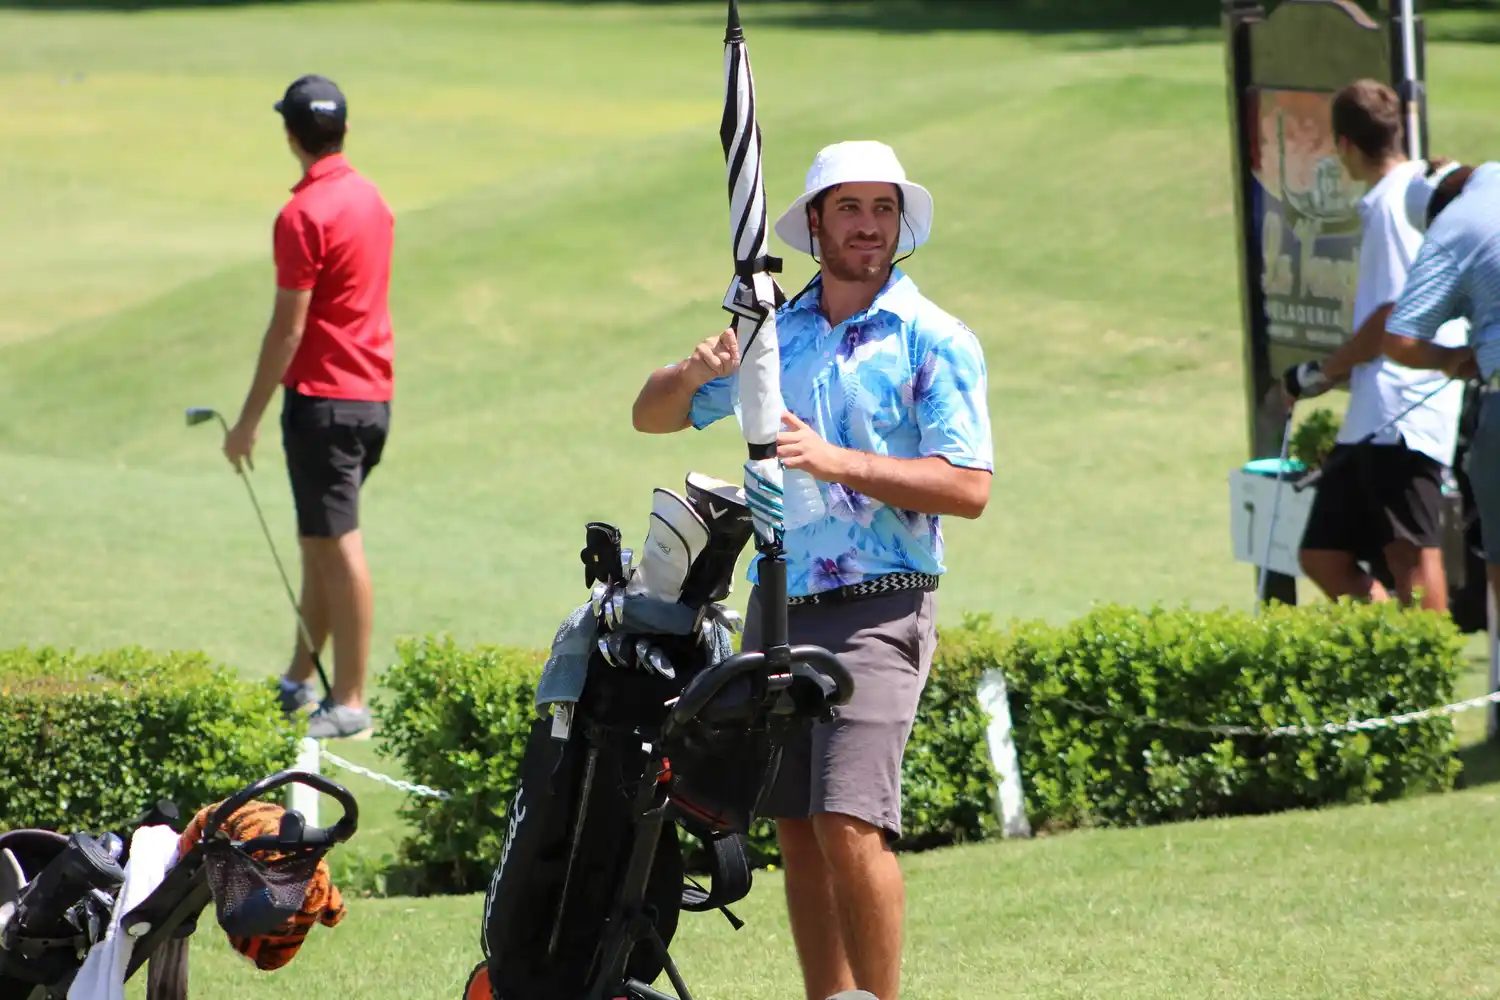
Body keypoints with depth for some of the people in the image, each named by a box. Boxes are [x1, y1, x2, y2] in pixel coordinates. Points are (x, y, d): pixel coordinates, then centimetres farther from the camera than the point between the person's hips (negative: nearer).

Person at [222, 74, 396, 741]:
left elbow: (288, 328, -18)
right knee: (322, 542, 18)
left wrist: (250, 418, -12)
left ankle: (349, 705, -5)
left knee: (337, 548, -6)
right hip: (374, 393, 9)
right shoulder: (372, 199, 9)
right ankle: (300, 682, 27)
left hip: (324, 397, -9)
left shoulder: (304, 215, -17)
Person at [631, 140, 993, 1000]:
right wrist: (692, 375, -6)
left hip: (877, 611, -6)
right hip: (777, 604, 6)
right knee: (796, 828, 7)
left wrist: (835, 462, -20)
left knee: (851, 821, -16)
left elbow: (969, 487, -13)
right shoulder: (772, 333, 13)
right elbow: (653, 416, 17)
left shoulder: (935, 341, -4)